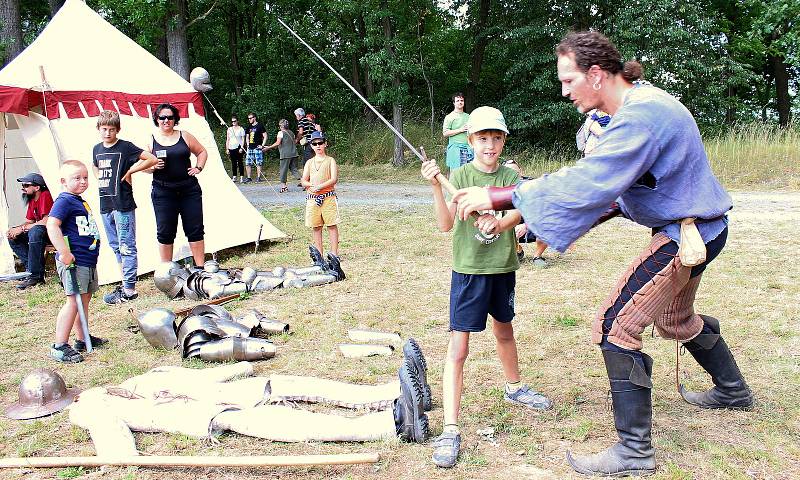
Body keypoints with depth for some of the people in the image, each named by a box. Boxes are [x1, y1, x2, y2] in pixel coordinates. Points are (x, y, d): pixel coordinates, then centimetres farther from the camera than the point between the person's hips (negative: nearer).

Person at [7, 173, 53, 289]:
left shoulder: (45, 196, -18)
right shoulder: (32, 200, 10)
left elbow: (47, 221, -27)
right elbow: (29, 222, 12)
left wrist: (22, 228, -22)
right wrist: (14, 230, -8)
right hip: (38, 231, 10)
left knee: (35, 232, -37)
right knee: (13, 237, 0)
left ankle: (35, 275, -29)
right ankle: (30, 267, -7)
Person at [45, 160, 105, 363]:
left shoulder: (81, 202, 17)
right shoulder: (64, 201, -12)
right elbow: (52, 225, -23)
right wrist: (64, 252, -28)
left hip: (88, 260, 10)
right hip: (74, 262, -10)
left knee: (85, 299, 17)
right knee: (74, 301, -11)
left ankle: (82, 339, 28)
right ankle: (59, 346, -7)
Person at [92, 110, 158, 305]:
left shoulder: (125, 147, -8)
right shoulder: (97, 149, 12)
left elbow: (152, 159, -13)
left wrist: (130, 171, -11)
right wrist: (99, 180, 13)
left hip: (123, 205, -7)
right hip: (105, 206, 7)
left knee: (126, 247, -5)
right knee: (116, 246, 13)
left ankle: (129, 290, -2)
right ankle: (125, 283, 23)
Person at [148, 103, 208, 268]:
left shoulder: (185, 136, 6)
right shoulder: (151, 140, 5)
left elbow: (202, 152, 17)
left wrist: (198, 168, 3)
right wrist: (153, 166, -12)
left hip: (189, 190, 1)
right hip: (162, 192, -1)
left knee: (195, 229, 2)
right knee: (165, 232, 4)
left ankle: (200, 268, 10)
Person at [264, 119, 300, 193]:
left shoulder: (281, 132, -5)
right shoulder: (291, 132, 14)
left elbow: (277, 143, -13)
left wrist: (268, 147, -7)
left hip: (285, 154, -6)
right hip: (294, 153, 6)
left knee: (283, 170, 1)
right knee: (294, 169, 10)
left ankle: (283, 186, 0)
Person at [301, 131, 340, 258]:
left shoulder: (330, 160, 4)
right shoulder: (309, 162, 15)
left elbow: (334, 179, -8)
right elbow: (303, 181, 8)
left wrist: (320, 186, -18)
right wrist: (312, 185, -13)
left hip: (328, 196, -3)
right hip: (312, 198, 4)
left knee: (332, 225, -3)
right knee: (315, 227, 5)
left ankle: (334, 253, 2)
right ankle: (319, 254, 12)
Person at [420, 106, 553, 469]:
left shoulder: (510, 176, 1)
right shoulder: (459, 176, -6)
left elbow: (518, 210, -16)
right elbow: (446, 225, -16)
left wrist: (498, 224, -36)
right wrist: (435, 187, -30)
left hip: (503, 267, 4)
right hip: (468, 269, -4)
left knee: (504, 330, 24)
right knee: (458, 347, -9)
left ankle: (513, 387, 50)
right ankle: (450, 430, -7)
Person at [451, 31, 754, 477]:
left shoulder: (642, 114, -29)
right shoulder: (637, 104, 4)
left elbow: (585, 183, -36)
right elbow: (593, 175, 8)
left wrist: (497, 197, -33)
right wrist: (531, 222, 1)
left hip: (687, 235, -10)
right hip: (696, 228, 10)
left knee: (616, 326, -12)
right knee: (675, 319, 28)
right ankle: (733, 390, 51)